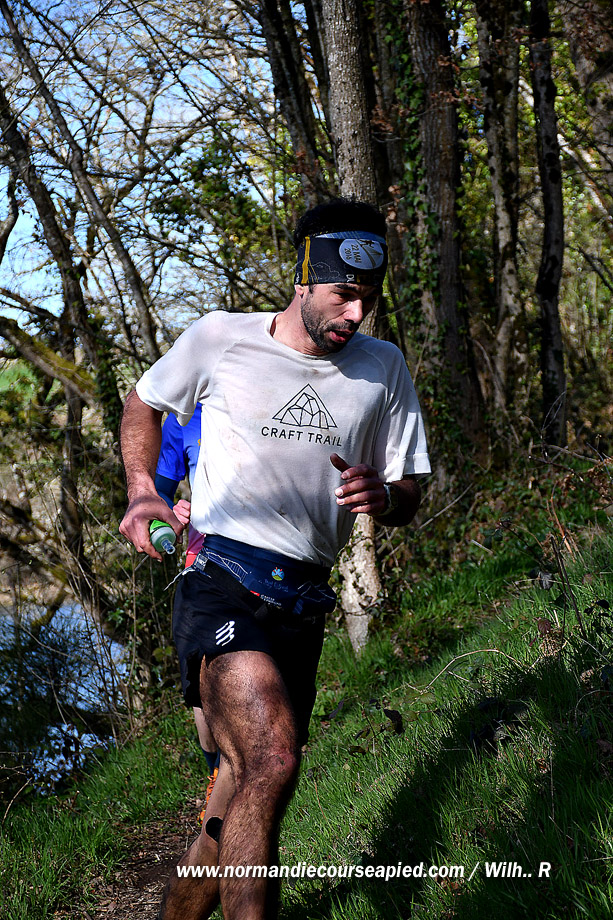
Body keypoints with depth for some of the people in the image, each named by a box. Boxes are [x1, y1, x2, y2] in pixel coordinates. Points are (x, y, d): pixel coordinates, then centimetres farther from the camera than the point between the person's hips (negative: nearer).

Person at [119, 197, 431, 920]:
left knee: (245, 793, 9)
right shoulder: (219, 338, 1)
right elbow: (142, 405, 19)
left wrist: (383, 497, -10)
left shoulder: (384, 369, 9)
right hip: (222, 579, -4)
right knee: (272, 760, -30)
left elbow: (408, 495, 15)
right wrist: (142, 491, 2)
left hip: (304, 603, 5)